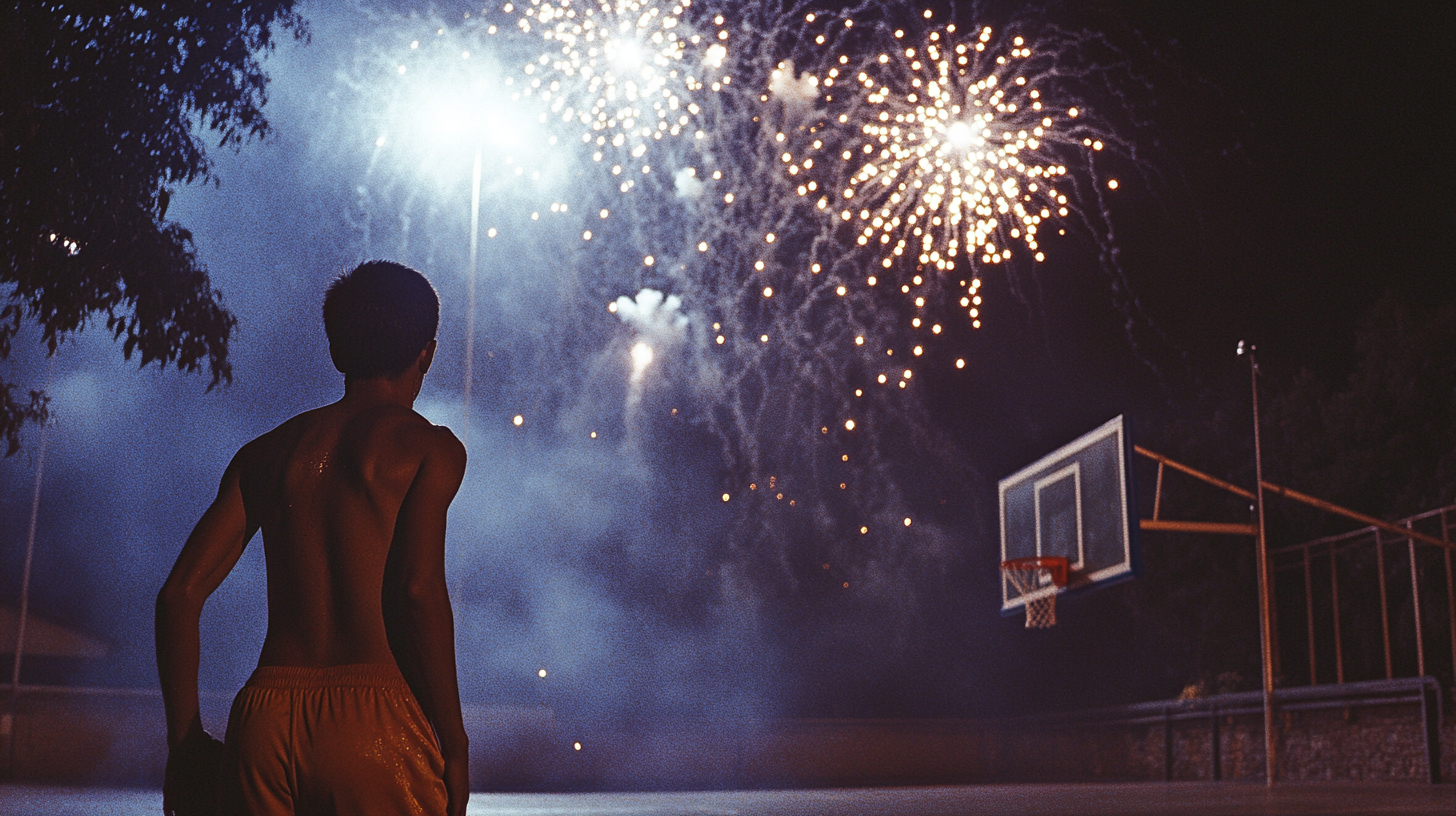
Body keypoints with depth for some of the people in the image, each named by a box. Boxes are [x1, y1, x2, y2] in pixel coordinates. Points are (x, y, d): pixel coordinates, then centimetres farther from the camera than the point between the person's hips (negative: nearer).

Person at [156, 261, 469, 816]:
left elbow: (179, 594, 10)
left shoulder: (265, 453, 16)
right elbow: (420, 591, -12)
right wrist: (454, 745, -6)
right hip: (377, 723, -4)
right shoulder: (430, 447, 3)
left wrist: (185, 742, 17)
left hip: (264, 718, 5)